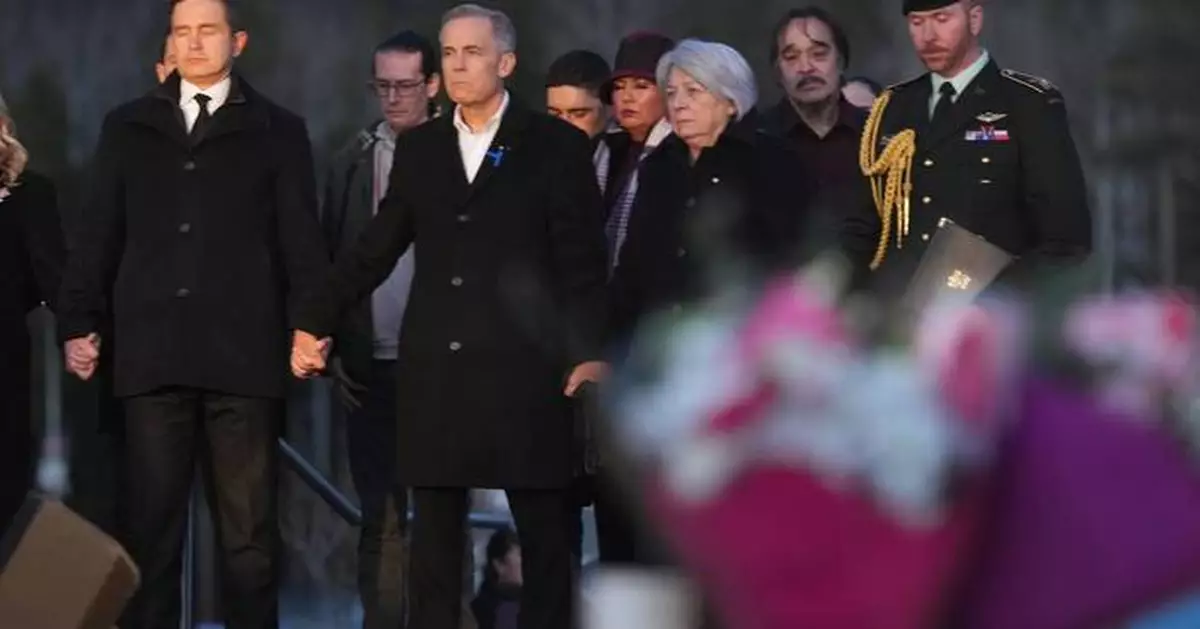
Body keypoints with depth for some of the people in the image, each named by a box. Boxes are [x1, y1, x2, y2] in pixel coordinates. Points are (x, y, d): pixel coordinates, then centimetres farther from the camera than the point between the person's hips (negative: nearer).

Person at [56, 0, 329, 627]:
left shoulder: (278, 131, 10)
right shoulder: (128, 127, 15)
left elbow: (300, 240, 6)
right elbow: (98, 234, 13)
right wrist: (77, 321, 4)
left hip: (243, 353, -1)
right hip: (152, 353, 1)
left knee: (249, 530, 1)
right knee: (149, 524, 0)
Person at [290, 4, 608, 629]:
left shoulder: (556, 145, 1)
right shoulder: (419, 147, 13)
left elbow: (581, 261, -2)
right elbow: (375, 248, 15)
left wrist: (591, 352, -12)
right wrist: (313, 323, 11)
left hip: (522, 367, -3)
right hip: (434, 368, 4)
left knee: (545, 531, 0)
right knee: (434, 532, 5)